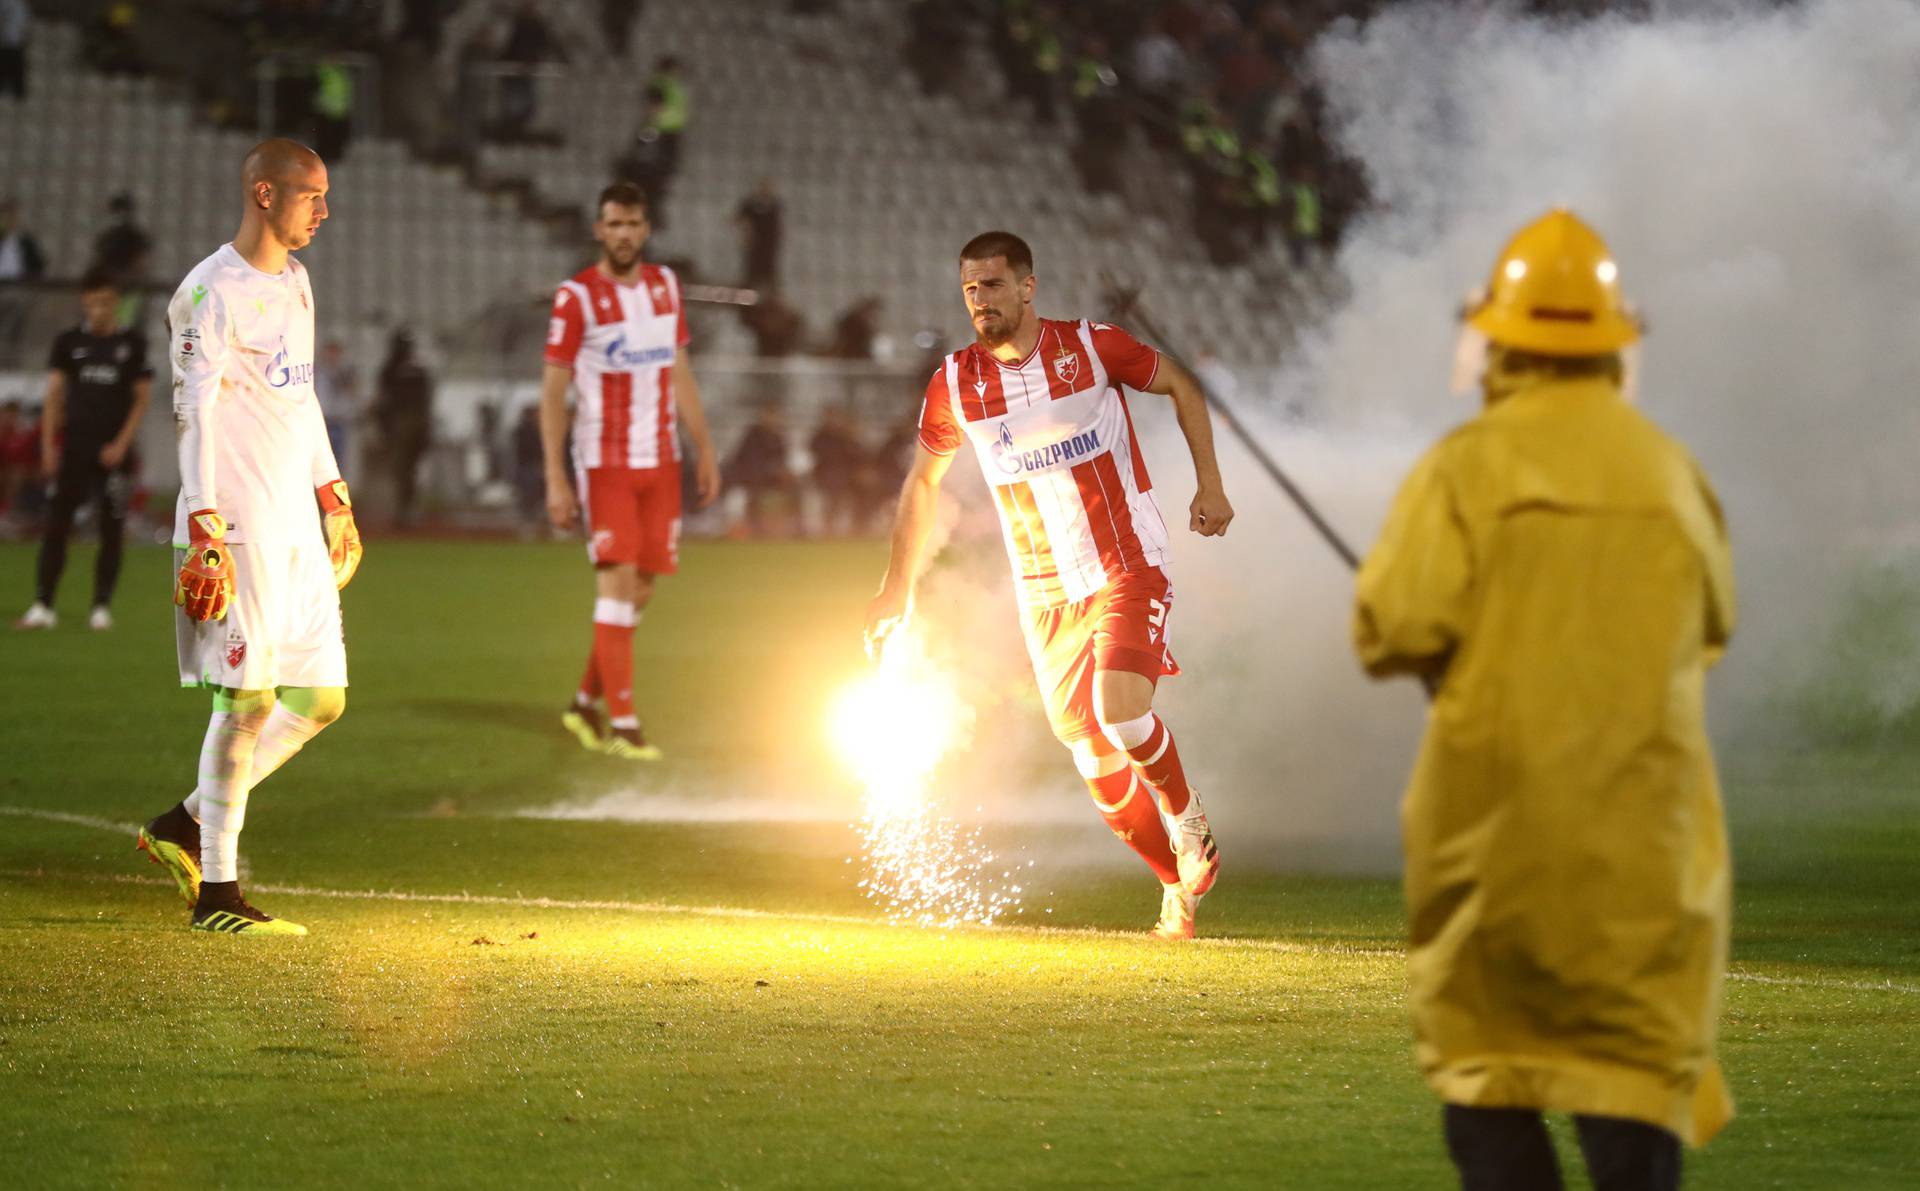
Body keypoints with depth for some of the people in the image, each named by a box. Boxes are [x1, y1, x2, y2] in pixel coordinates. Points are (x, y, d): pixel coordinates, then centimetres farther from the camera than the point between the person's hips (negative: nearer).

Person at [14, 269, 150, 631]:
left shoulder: (133, 343, 4)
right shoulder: (68, 342, 7)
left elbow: (141, 400, 3)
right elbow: (54, 394, 5)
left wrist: (121, 444, -8)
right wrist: (48, 444, -5)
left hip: (113, 452, -1)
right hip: (73, 448, 1)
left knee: (112, 531, 0)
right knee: (55, 526, -5)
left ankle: (102, 609, 7)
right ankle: (42, 607, -5)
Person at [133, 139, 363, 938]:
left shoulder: (294, 282, 17)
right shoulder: (213, 293, -11)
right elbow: (196, 414, -15)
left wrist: (332, 495, 25)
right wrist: (205, 529, -21)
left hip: (298, 521, 9)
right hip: (239, 523, -9)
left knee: (320, 696, 7)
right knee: (248, 698, -9)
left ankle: (186, 825, 18)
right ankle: (216, 893, -2)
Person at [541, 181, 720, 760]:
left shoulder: (665, 286, 10)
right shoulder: (576, 298, -7)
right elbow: (552, 392, -6)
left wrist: (705, 450, 14)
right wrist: (556, 479, -12)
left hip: (661, 461, 6)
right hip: (604, 462, -6)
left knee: (641, 588, 7)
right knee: (618, 579, -11)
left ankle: (585, 704, 22)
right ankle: (621, 723, -10)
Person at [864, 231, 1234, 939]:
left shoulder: (1092, 347, -10)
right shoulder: (955, 384, -2)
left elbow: (1181, 387, 7)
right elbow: (923, 481, 14)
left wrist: (1210, 484, 0)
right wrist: (898, 584, 15)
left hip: (1127, 570, -3)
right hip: (1046, 598, 4)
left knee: (1121, 712, -26)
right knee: (1097, 763, 4)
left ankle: (1184, 811, 5)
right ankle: (1181, 886, 24)